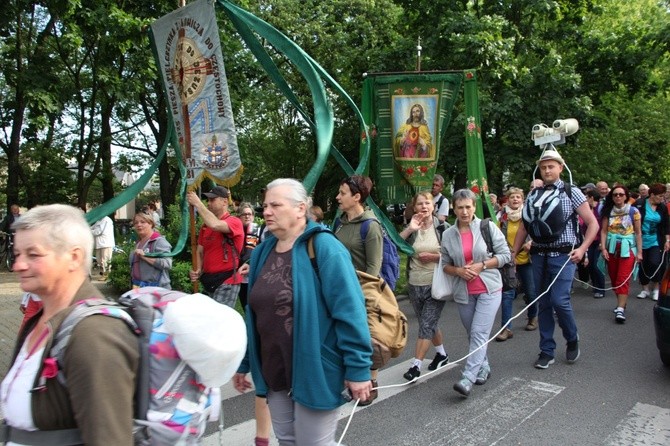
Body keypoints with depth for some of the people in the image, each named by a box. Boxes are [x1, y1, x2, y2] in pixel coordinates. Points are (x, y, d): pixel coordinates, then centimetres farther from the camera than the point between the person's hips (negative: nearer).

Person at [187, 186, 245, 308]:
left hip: (227, 280, -8)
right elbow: (200, 252, 16)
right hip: (209, 280, 8)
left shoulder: (234, 222, -10)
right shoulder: (205, 226, 12)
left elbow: (215, 225, -30)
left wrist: (197, 203, -20)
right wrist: (198, 270, -3)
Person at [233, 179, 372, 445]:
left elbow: (350, 311, -20)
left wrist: (358, 368, -21)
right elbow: (254, 313, 12)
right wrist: (243, 363, 15)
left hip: (314, 372, -7)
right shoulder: (262, 253, 6)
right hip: (274, 373, 7)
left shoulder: (323, 247, -16)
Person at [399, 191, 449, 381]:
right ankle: (442, 354, 39)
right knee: (429, 323, 18)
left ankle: (416, 365, -1)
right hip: (415, 285, 4)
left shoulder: (441, 227, -4)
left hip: (436, 284, -4)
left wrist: (432, 257, -15)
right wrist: (410, 229, -19)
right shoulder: (411, 228, 3)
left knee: (426, 325, -7)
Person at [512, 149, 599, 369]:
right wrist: (512, 254, 5)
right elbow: (523, 228, 12)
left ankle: (572, 339, 17)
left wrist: (582, 248, -12)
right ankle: (546, 351, 20)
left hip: (563, 255, -3)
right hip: (539, 255, 4)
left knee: (559, 300, -13)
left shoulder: (571, 192, 0)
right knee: (543, 304, 8)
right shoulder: (532, 196, 10)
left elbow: (593, 223, 0)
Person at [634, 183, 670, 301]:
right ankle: (645, 289, 23)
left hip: (656, 242, 1)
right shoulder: (639, 204, -9)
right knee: (643, 265, 8)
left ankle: (655, 288, 7)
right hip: (641, 241, -1)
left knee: (655, 263, -12)